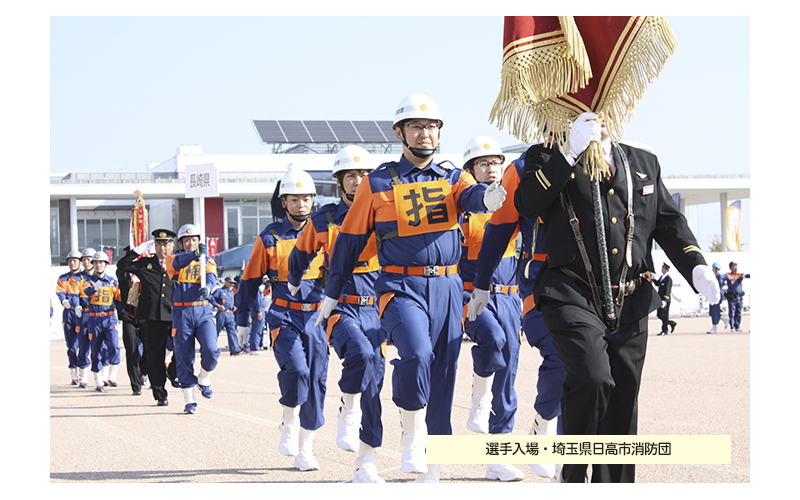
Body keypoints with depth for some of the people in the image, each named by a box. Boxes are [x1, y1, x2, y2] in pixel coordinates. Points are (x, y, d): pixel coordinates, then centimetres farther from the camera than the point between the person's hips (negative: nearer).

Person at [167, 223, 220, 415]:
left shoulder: (207, 261, 12)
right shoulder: (173, 260, 7)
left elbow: (211, 276, -9)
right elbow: (179, 263, -18)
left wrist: (206, 287, -33)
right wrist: (195, 254, -39)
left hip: (203, 311, 1)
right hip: (182, 312, -1)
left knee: (211, 350, -17)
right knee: (183, 357, -1)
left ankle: (204, 379, 13)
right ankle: (189, 400, 9)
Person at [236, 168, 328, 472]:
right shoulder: (270, 239, 1)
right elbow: (249, 281, 9)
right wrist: (242, 322, 10)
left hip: (317, 318, 3)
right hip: (284, 318, -3)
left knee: (316, 382, 1)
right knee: (296, 369, -25)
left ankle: (305, 450, 13)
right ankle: (289, 425, 0)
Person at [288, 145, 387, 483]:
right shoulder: (323, 221, 3)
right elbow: (300, 254, 22)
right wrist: (295, 285, 37)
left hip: (375, 309, 2)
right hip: (341, 309, -2)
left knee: (372, 382, 0)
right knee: (361, 353, -33)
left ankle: (365, 465, 7)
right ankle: (348, 414, -10)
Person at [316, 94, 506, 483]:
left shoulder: (453, 177, 9)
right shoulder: (378, 184, 3)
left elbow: (470, 195, -14)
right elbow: (350, 239, 8)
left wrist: (487, 198, -39)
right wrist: (331, 294, 10)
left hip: (447, 288, 3)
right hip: (401, 287, -3)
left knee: (442, 377, 5)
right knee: (416, 352, -29)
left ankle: (430, 472, 14)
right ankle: (412, 436, -8)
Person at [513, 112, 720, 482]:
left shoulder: (644, 164, 18)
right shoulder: (548, 159, 5)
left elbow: (670, 223, 16)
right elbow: (526, 205, -12)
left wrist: (697, 268, 0)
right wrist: (571, 153, -17)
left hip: (629, 305, 5)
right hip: (572, 297, -5)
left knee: (621, 409, 7)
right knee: (593, 380, -25)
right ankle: (573, 476, -6)